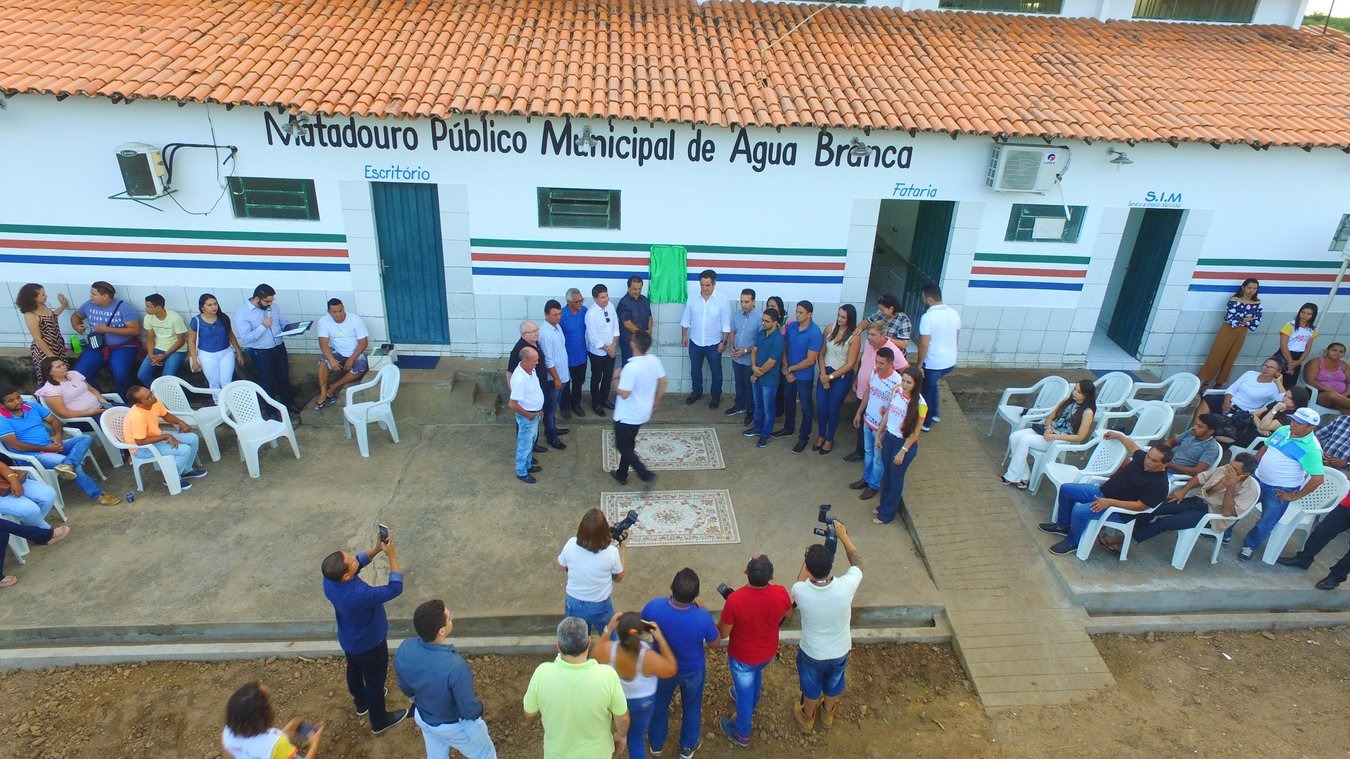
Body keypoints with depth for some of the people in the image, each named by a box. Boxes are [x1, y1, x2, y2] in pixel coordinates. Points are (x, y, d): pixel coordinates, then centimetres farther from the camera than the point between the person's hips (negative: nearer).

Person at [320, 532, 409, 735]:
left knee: (354, 670, 32)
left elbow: (358, 562, -5)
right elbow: (395, 589, -35)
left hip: (348, 641, 7)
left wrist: (376, 550, -19)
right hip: (369, 644, -7)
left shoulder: (329, 580, -23)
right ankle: (379, 721, 41)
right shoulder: (359, 595, -46)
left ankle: (362, 703, 59)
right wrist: (392, 556, -34)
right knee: (375, 681, 18)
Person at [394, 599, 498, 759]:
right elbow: (469, 711, -28)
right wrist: (479, 707, -4)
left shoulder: (404, 650, -24)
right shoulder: (455, 667, -43)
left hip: (422, 717, 6)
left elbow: (405, 686, -3)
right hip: (455, 725, -5)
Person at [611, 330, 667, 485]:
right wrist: (656, 400, 21)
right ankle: (621, 475, 37)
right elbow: (663, 382, 6)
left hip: (627, 416, -7)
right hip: (643, 413, 7)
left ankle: (646, 474, 5)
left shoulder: (631, 367, -31)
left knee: (622, 446, 11)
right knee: (628, 444, 24)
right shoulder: (654, 361, -8)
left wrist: (617, 379, -9)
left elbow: (624, 394, -26)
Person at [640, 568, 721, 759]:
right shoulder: (702, 617, -38)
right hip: (693, 671, -1)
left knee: (659, 704, 30)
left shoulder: (654, 606, -34)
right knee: (691, 707, 29)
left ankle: (656, 743, 54)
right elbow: (715, 644, -16)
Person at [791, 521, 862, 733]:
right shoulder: (845, 587, -34)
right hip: (840, 651, 1)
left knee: (811, 688, 29)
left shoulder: (800, 591, -34)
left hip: (811, 652, -1)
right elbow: (857, 562, -12)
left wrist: (809, 560, -3)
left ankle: (807, 718, 55)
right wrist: (843, 535, -6)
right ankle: (827, 714, 58)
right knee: (833, 685, 31)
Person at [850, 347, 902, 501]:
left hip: (882, 427, -6)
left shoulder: (897, 382, -29)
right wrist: (859, 413, 14)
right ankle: (866, 478, 45)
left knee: (878, 458, 15)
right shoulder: (874, 372, -9)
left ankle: (874, 485, 34)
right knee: (868, 452, 25)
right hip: (868, 421, 6)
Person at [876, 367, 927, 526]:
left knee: (895, 478, 11)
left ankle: (887, 514, 28)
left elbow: (915, 432, -17)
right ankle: (884, 505, 42)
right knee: (886, 474, 21)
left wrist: (903, 451, -13)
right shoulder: (896, 391, -8)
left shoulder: (920, 404, -24)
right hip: (889, 437, 5)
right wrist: (879, 434, 9)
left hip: (905, 443, -5)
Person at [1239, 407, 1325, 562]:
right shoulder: (1283, 430, -2)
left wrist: (1295, 496, -16)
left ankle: (1250, 545, 30)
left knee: (1265, 523, 7)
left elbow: (1317, 479, -24)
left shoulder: (1311, 448, -23)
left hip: (1279, 491, -6)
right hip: (1257, 479, 6)